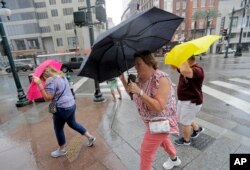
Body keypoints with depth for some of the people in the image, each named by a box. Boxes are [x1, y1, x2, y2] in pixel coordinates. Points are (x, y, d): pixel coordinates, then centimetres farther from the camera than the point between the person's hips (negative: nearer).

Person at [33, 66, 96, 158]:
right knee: (73, 123, 26)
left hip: (62, 108, -9)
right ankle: (90, 137, 32)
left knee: (58, 129, 14)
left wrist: (39, 84, -20)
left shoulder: (50, 80, -17)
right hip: (71, 104, 9)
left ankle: (62, 150, 36)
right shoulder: (61, 75, 10)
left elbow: (48, 97, -19)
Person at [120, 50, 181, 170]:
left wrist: (140, 92, -40)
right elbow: (133, 95, 3)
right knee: (162, 139, 30)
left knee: (146, 151, 3)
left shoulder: (161, 79, -30)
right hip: (153, 120, 8)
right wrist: (123, 79, -8)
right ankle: (174, 159, 61)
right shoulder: (140, 77, -7)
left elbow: (159, 107, -35)